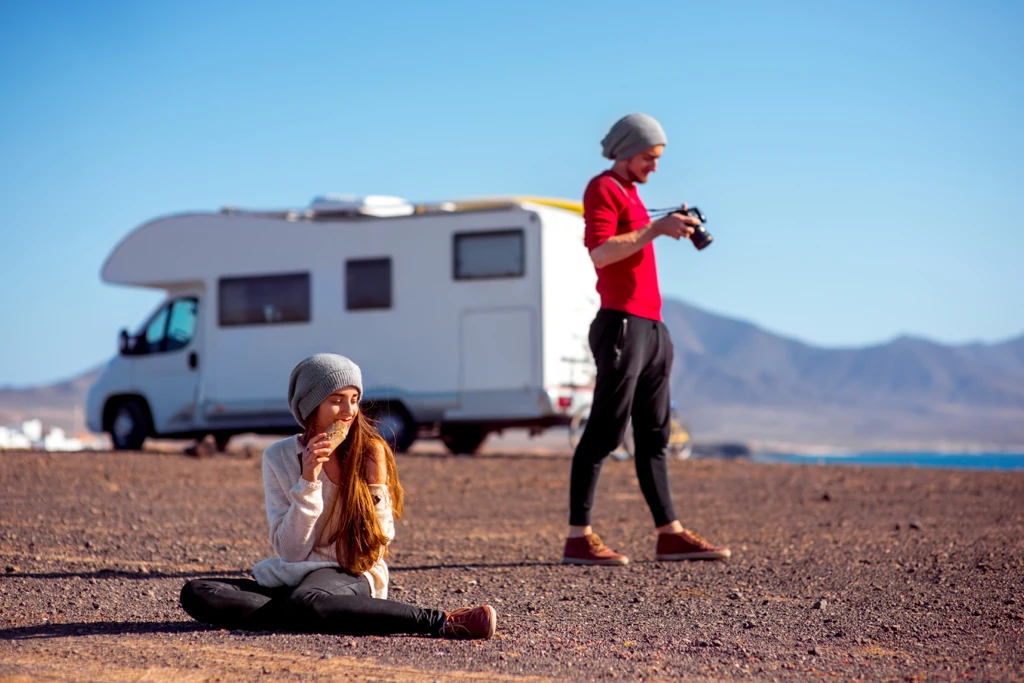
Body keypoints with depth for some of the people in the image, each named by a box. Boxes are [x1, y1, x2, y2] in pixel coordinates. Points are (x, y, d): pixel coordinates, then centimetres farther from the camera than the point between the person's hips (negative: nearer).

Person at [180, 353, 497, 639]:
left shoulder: (370, 453, -2)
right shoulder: (279, 458, 1)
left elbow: (378, 542, -2)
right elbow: (290, 551, -6)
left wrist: (376, 481, -14)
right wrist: (307, 482, -17)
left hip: (351, 577, -4)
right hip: (292, 576, 4)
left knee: (306, 601, -41)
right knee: (195, 593, -23)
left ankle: (438, 620, -34)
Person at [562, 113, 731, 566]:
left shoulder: (629, 193, 23)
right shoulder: (603, 189, -6)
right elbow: (599, 253, -19)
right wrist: (655, 229, -20)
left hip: (650, 325, 10)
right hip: (622, 324, -10)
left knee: (654, 436, 9)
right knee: (604, 434, -9)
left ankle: (670, 535, 11)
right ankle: (579, 538, -7)